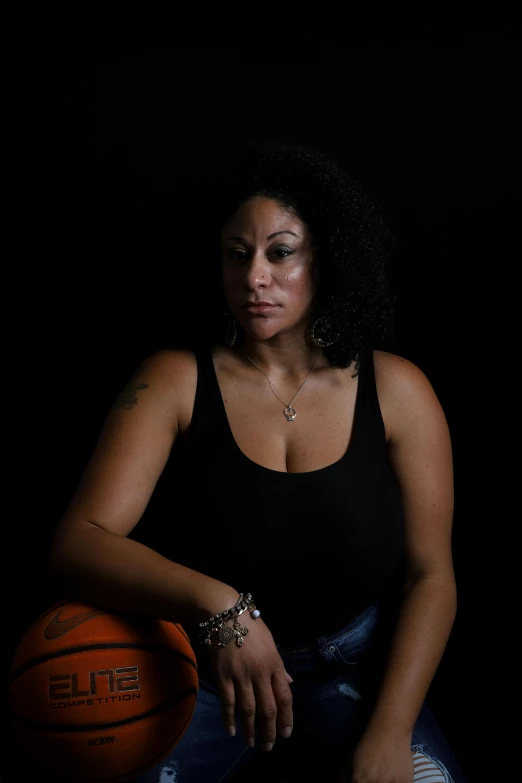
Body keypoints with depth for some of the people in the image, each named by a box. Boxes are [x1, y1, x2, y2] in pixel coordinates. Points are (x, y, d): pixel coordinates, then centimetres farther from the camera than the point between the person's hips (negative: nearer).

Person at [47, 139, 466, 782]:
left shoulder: (396, 392, -8)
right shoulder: (174, 381, -12)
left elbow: (429, 576, -6)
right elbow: (77, 544, -20)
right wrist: (216, 606, -36)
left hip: (350, 666, 1)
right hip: (193, 664, -1)